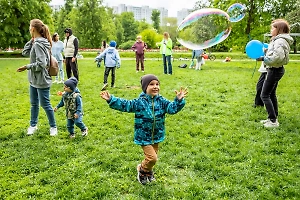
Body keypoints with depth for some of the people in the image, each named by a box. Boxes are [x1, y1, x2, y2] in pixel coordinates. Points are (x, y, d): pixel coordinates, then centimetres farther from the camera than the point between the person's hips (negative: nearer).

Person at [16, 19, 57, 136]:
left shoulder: (39, 44, -21)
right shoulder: (35, 43, 8)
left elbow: (41, 64, -25)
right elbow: (25, 53, 11)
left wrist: (27, 67, -18)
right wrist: (32, 40, 3)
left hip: (42, 81, -9)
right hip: (34, 80, 9)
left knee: (45, 105, 3)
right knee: (34, 104, 19)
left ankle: (53, 127, 18)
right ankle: (33, 125, 33)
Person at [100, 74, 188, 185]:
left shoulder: (161, 101, -4)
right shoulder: (139, 102, -13)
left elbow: (172, 108, -12)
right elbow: (124, 105, -14)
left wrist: (179, 100, -31)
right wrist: (111, 99, -23)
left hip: (156, 136, 5)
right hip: (144, 136, -4)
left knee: (152, 157, 19)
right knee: (152, 157, -11)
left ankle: (148, 171, 48)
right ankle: (142, 170, 20)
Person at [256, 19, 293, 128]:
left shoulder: (280, 41, -18)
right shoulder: (278, 40, 15)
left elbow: (277, 57, -28)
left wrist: (263, 58, -21)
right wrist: (265, 52, 4)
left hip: (275, 70, -11)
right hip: (276, 70, 11)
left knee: (264, 95, -8)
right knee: (271, 94, 16)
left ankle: (273, 121, -6)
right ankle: (274, 118, 24)